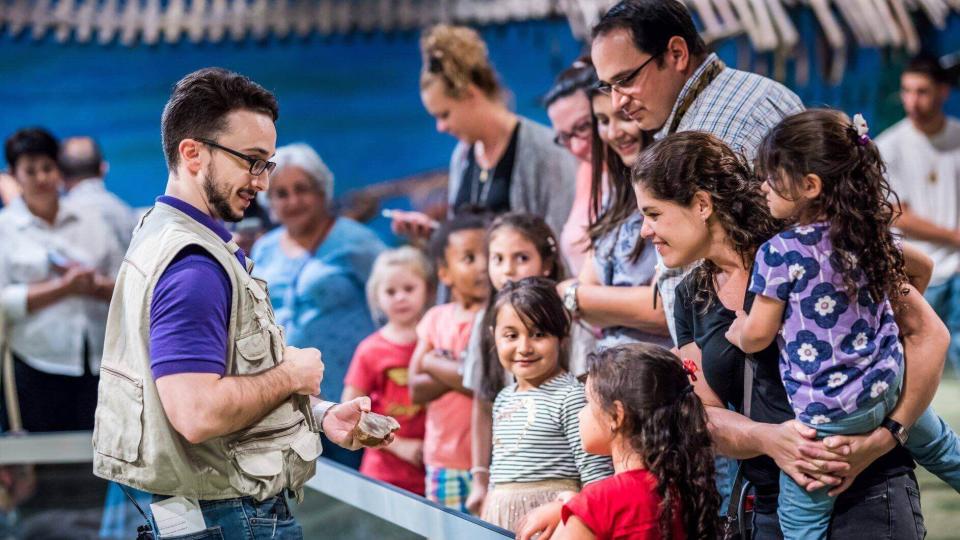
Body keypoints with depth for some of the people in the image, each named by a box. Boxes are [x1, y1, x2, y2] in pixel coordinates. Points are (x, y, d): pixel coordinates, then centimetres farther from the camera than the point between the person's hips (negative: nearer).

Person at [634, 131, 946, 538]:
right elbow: (704, 415, 7)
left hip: (864, 501, -6)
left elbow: (928, 334, -10)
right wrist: (769, 440, -15)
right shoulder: (691, 299, 12)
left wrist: (880, 439, -19)